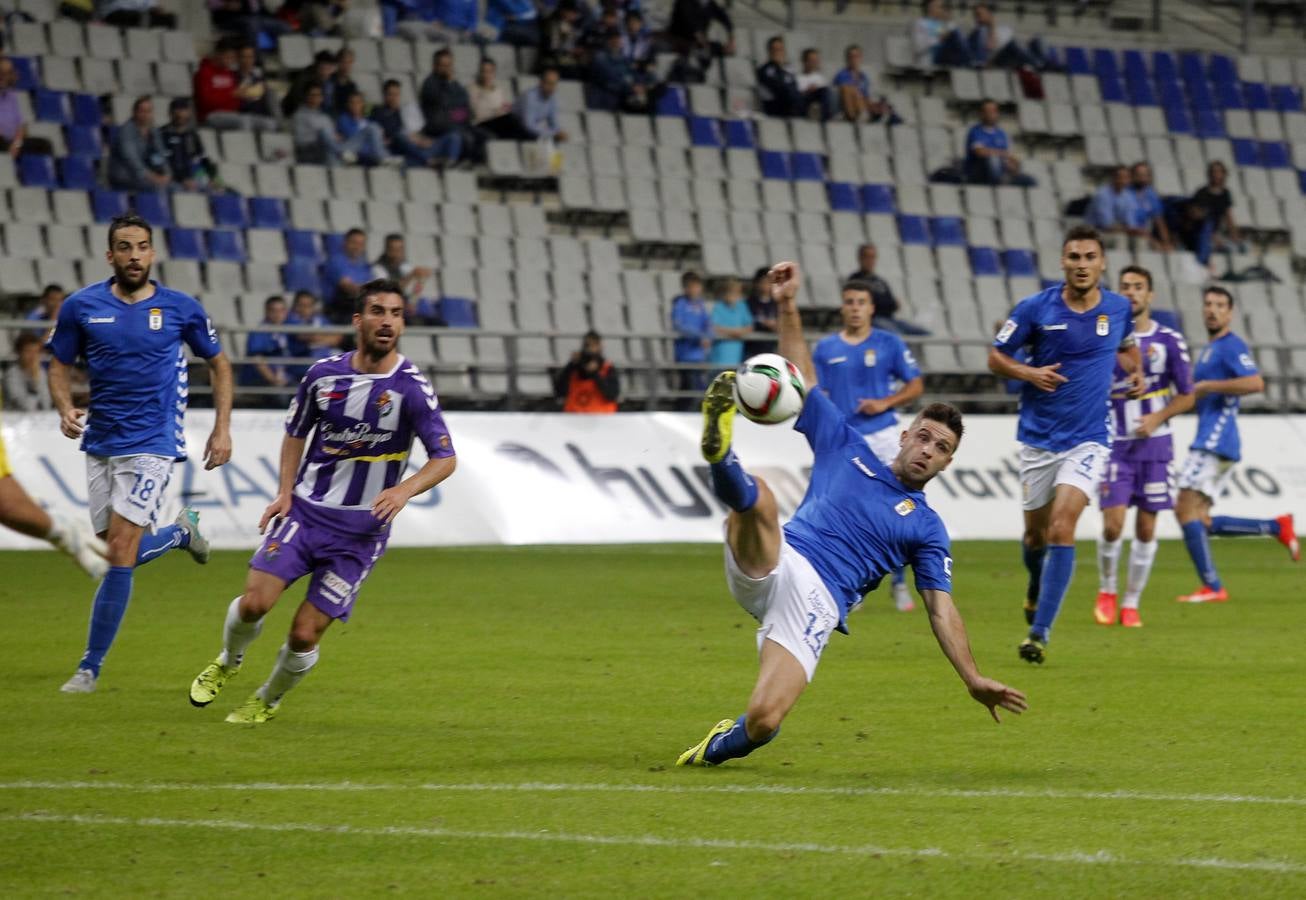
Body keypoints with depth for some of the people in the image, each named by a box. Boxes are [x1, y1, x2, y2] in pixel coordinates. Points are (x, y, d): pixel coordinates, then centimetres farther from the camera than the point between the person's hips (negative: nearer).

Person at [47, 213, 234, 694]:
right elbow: (59, 366, 10)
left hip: (152, 443, -3)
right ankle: (181, 532, 43)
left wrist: (222, 428, 4)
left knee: (120, 551, -13)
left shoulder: (181, 308, -4)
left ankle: (90, 667, -7)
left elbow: (218, 363, 11)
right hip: (100, 443, 4)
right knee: (118, 551, 9)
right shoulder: (81, 306, -1)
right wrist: (66, 410, -10)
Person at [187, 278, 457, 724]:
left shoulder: (412, 388, -10)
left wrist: (405, 490, -27)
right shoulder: (324, 374, 0)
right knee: (254, 601, -15)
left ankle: (268, 700, 25)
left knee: (304, 635, -5)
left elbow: (445, 458, -9)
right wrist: (285, 491, 3)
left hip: (360, 531, -2)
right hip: (305, 509, 2)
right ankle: (228, 662, 19)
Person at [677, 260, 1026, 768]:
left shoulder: (925, 527, 17)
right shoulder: (847, 450, 21)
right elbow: (802, 379, 20)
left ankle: (723, 745, 11)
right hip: (770, 565, 2)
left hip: (816, 598, -1)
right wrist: (787, 307, 9)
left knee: (764, 720, -21)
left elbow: (941, 608, 11)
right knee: (756, 496, -30)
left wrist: (973, 679, -1)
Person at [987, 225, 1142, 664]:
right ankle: (1036, 591, 48)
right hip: (1039, 438, 1)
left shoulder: (1119, 309, 0)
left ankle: (1040, 631, -18)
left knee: (1062, 526, -19)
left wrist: (1135, 373, 2)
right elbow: (996, 356, 2)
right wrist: (1028, 373, -17)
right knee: (1036, 533, 12)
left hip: (1087, 440, -1)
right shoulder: (1035, 308, -7)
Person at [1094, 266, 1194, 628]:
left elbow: (1186, 396, 5)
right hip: (1115, 446, -1)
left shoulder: (1169, 341, 0)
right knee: (1113, 525, -10)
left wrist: (1158, 418, -11)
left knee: (1146, 528, 2)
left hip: (1155, 445, 1)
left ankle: (1131, 603, 14)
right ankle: (1106, 590, 14)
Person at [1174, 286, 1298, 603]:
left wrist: (1208, 386, -18)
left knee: (1187, 509, -15)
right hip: (1209, 442, 10)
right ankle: (1276, 528, 11)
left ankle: (1212, 587, -17)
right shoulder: (1211, 349, 23)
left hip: (1215, 442, -10)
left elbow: (1255, 383, -22)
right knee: (1201, 523, 8)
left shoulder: (1231, 345, -7)